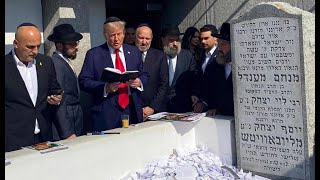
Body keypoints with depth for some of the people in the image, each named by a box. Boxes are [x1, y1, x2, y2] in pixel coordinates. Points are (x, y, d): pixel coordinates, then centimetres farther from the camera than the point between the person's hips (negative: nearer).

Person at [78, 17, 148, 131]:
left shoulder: (134, 52, 12)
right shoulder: (93, 54, 1)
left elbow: (144, 75, 15)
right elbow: (83, 81, -4)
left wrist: (139, 82, -9)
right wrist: (105, 88, -19)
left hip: (133, 110, 3)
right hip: (106, 112, -3)